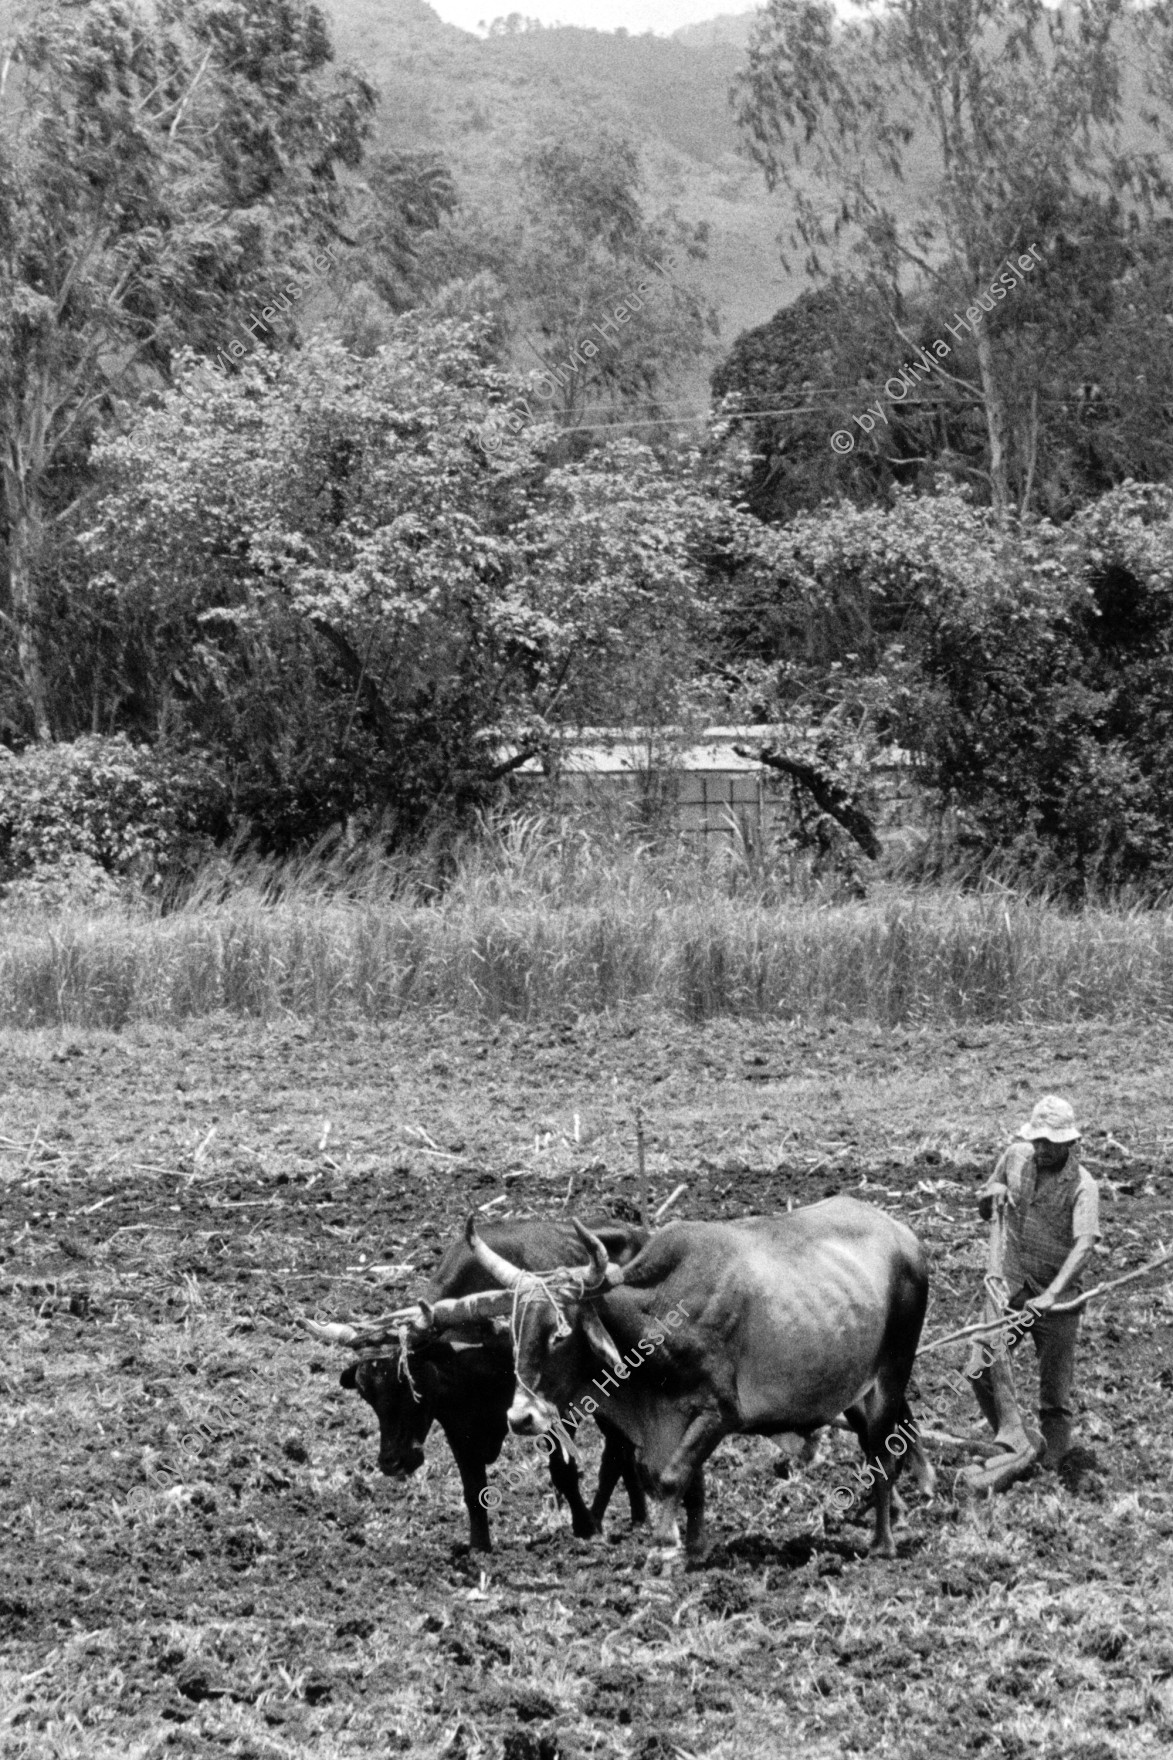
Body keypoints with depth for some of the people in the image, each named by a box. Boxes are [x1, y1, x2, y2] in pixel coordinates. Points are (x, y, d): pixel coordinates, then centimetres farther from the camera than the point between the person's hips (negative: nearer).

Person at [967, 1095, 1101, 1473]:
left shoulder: (1082, 1186, -16)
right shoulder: (1015, 1158, 0)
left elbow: (1085, 1243, -31)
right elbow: (983, 1212, 14)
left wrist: (1052, 1294, -44)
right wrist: (991, 1193, -12)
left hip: (1058, 1297, -4)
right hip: (1011, 1285, 4)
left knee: (1055, 1392, 1)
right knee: (981, 1370, -6)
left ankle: (1051, 1467, 13)